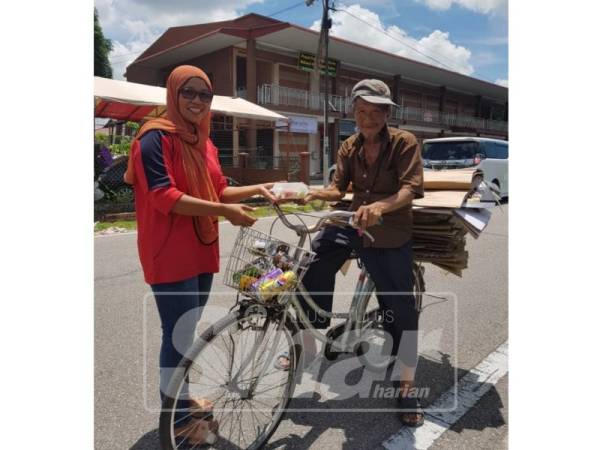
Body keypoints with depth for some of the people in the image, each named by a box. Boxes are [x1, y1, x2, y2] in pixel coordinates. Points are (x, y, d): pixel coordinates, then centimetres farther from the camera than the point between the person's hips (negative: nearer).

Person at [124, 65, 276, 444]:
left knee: (188, 331, 19)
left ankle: (181, 397, 38)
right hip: (170, 254, -8)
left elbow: (218, 190, 16)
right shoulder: (156, 137, -12)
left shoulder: (203, 143, 15)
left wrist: (255, 189, 3)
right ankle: (177, 416, 19)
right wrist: (224, 211, -24)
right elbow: (164, 197, -22)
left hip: (201, 250, 9)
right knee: (178, 336, 0)